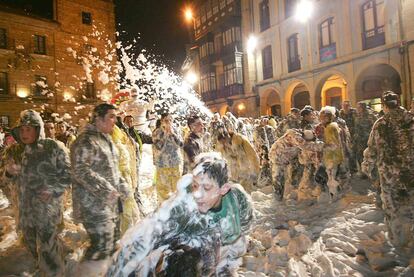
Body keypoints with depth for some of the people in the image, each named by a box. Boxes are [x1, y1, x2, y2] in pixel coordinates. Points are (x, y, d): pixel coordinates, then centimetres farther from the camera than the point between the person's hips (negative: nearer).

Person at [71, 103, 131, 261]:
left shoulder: (106, 139, 14)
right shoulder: (86, 141, -15)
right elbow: (80, 170, -23)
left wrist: (122, 186, 11)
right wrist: (105, 190, -25)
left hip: (111, 203, 9)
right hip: (95, 204, -9)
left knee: (112, 242, 18)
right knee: (102, 247, -6)